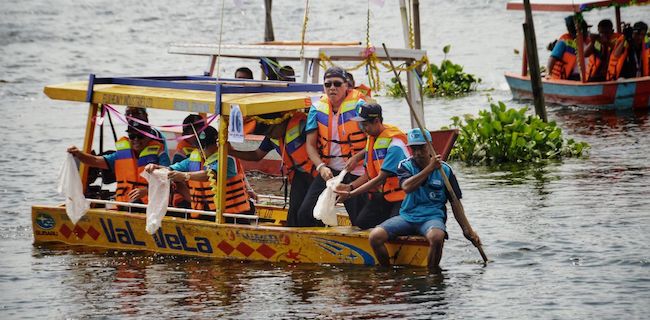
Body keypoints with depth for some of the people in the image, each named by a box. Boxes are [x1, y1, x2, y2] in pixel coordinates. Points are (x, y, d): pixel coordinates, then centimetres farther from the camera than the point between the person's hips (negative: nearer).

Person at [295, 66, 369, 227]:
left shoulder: (358, 105, -8)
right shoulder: (318, 108, 4)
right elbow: (310, 144, 4)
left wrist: (357, 158, -21)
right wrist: (321, 167, -12)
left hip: (354, 172, -4)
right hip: (328, 171, 4)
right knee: (306, 213, -5)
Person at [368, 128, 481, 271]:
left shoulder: (444, 170, 3)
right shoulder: (405, 166, 4)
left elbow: (455, 203, 6)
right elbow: (407, 187, -18)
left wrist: (468, 230, -1)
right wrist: (429, 168, -20)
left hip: (433, 217, -2)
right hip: (407, 216, 2)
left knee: (436, 237, -39)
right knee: (375, 237, -22)